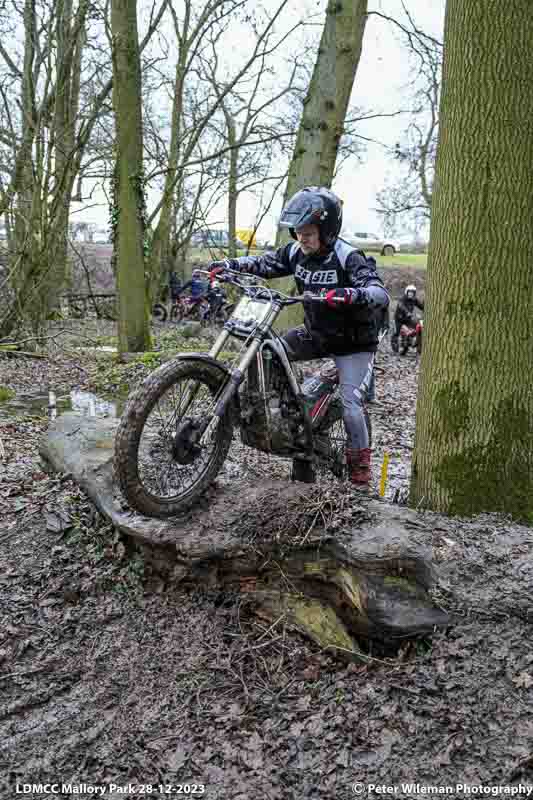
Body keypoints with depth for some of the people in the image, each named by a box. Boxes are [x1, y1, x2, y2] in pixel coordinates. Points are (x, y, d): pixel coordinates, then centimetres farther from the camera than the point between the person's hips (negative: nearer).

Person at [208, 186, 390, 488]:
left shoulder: (348, 258, -24)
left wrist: (354, 294, -57)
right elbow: (263, 263, 2)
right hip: (315, 333, 6)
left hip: (352, 341, -6)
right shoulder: (296, 252, -5)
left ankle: (360, 458, 7)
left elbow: (381, 293, -35)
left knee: (350, 401, -14)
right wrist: (229, 264, -15)